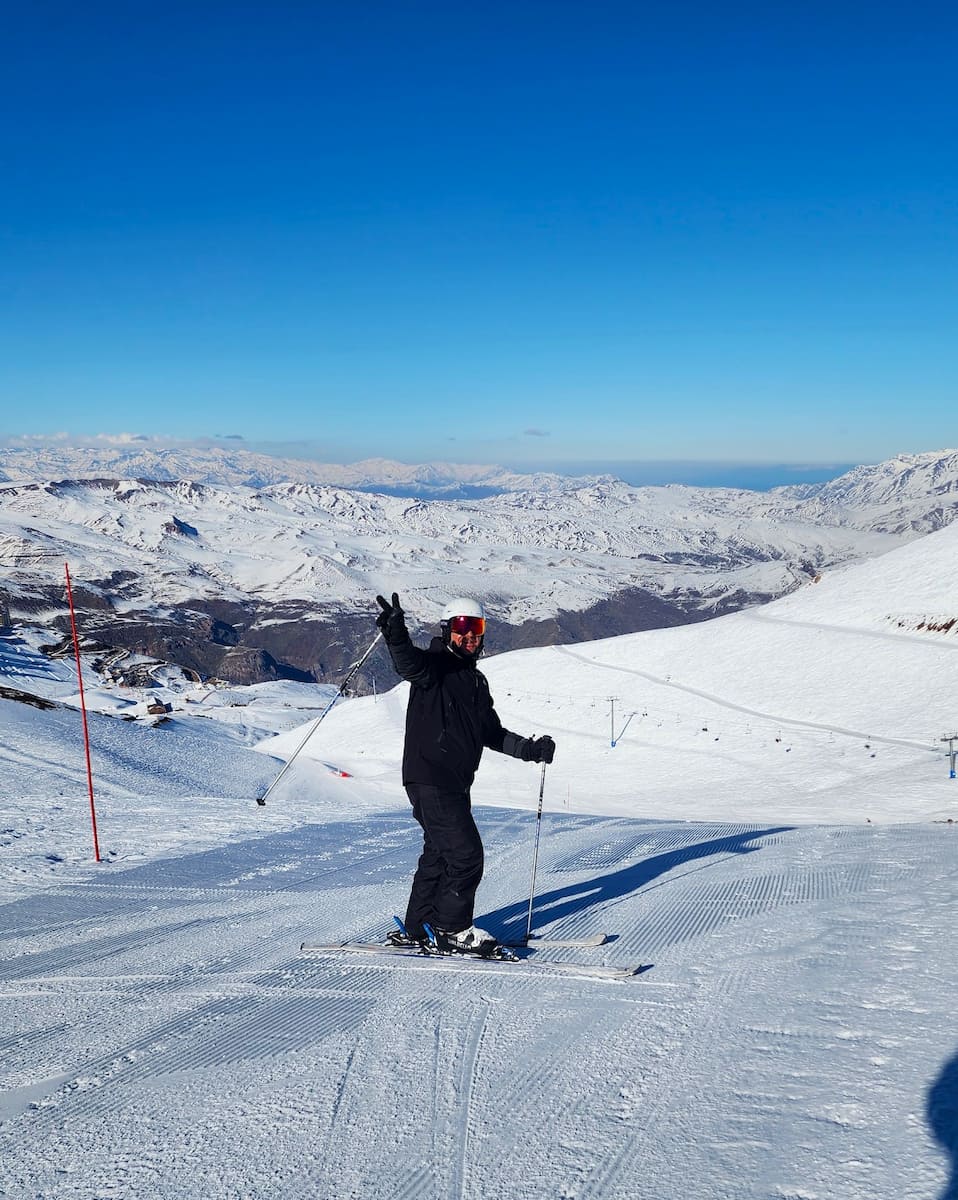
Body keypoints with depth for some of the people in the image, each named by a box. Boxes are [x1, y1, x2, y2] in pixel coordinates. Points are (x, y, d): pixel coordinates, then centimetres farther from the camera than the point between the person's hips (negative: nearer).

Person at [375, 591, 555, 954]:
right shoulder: (434, 666, -7)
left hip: (456, 783, 9)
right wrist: (395, 633, -51)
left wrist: (529, 749, 10)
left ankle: (419, 926, 26)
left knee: (440, 853, 15)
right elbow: (409, 662, -31)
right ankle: (452, 929, 4)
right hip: (429, 778, -9)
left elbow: (492, 733, 22)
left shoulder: (476, 680, 18)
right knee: (466, 853, -9)